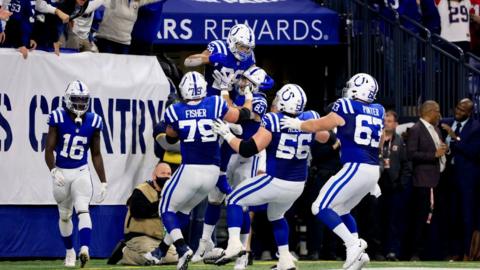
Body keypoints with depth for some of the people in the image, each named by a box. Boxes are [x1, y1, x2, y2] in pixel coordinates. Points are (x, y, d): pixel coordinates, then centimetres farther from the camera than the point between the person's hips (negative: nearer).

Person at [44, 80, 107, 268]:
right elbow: (49, 149, -9)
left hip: (81, 172, 0)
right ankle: (69, 252, 31)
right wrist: (53, 171, -26)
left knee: (83, 210, -20)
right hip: (61, 172, 0)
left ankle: (84, 249, -35)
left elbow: (96, 154, 6)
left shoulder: (93, 122, -3)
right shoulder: (58, 119, -9)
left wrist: (103, 182, 5)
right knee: (65, 215, 13)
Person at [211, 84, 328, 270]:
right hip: (297, 185, 6)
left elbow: (248, 150, -18)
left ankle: (234, 243, -9)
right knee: (276, 216, 31)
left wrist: (227, 135, -6)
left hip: (275, 181, -6)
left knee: (234, 201, 10)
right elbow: (325, 138, 19)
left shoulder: (273, 122, -16)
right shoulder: (310, 120, -2)